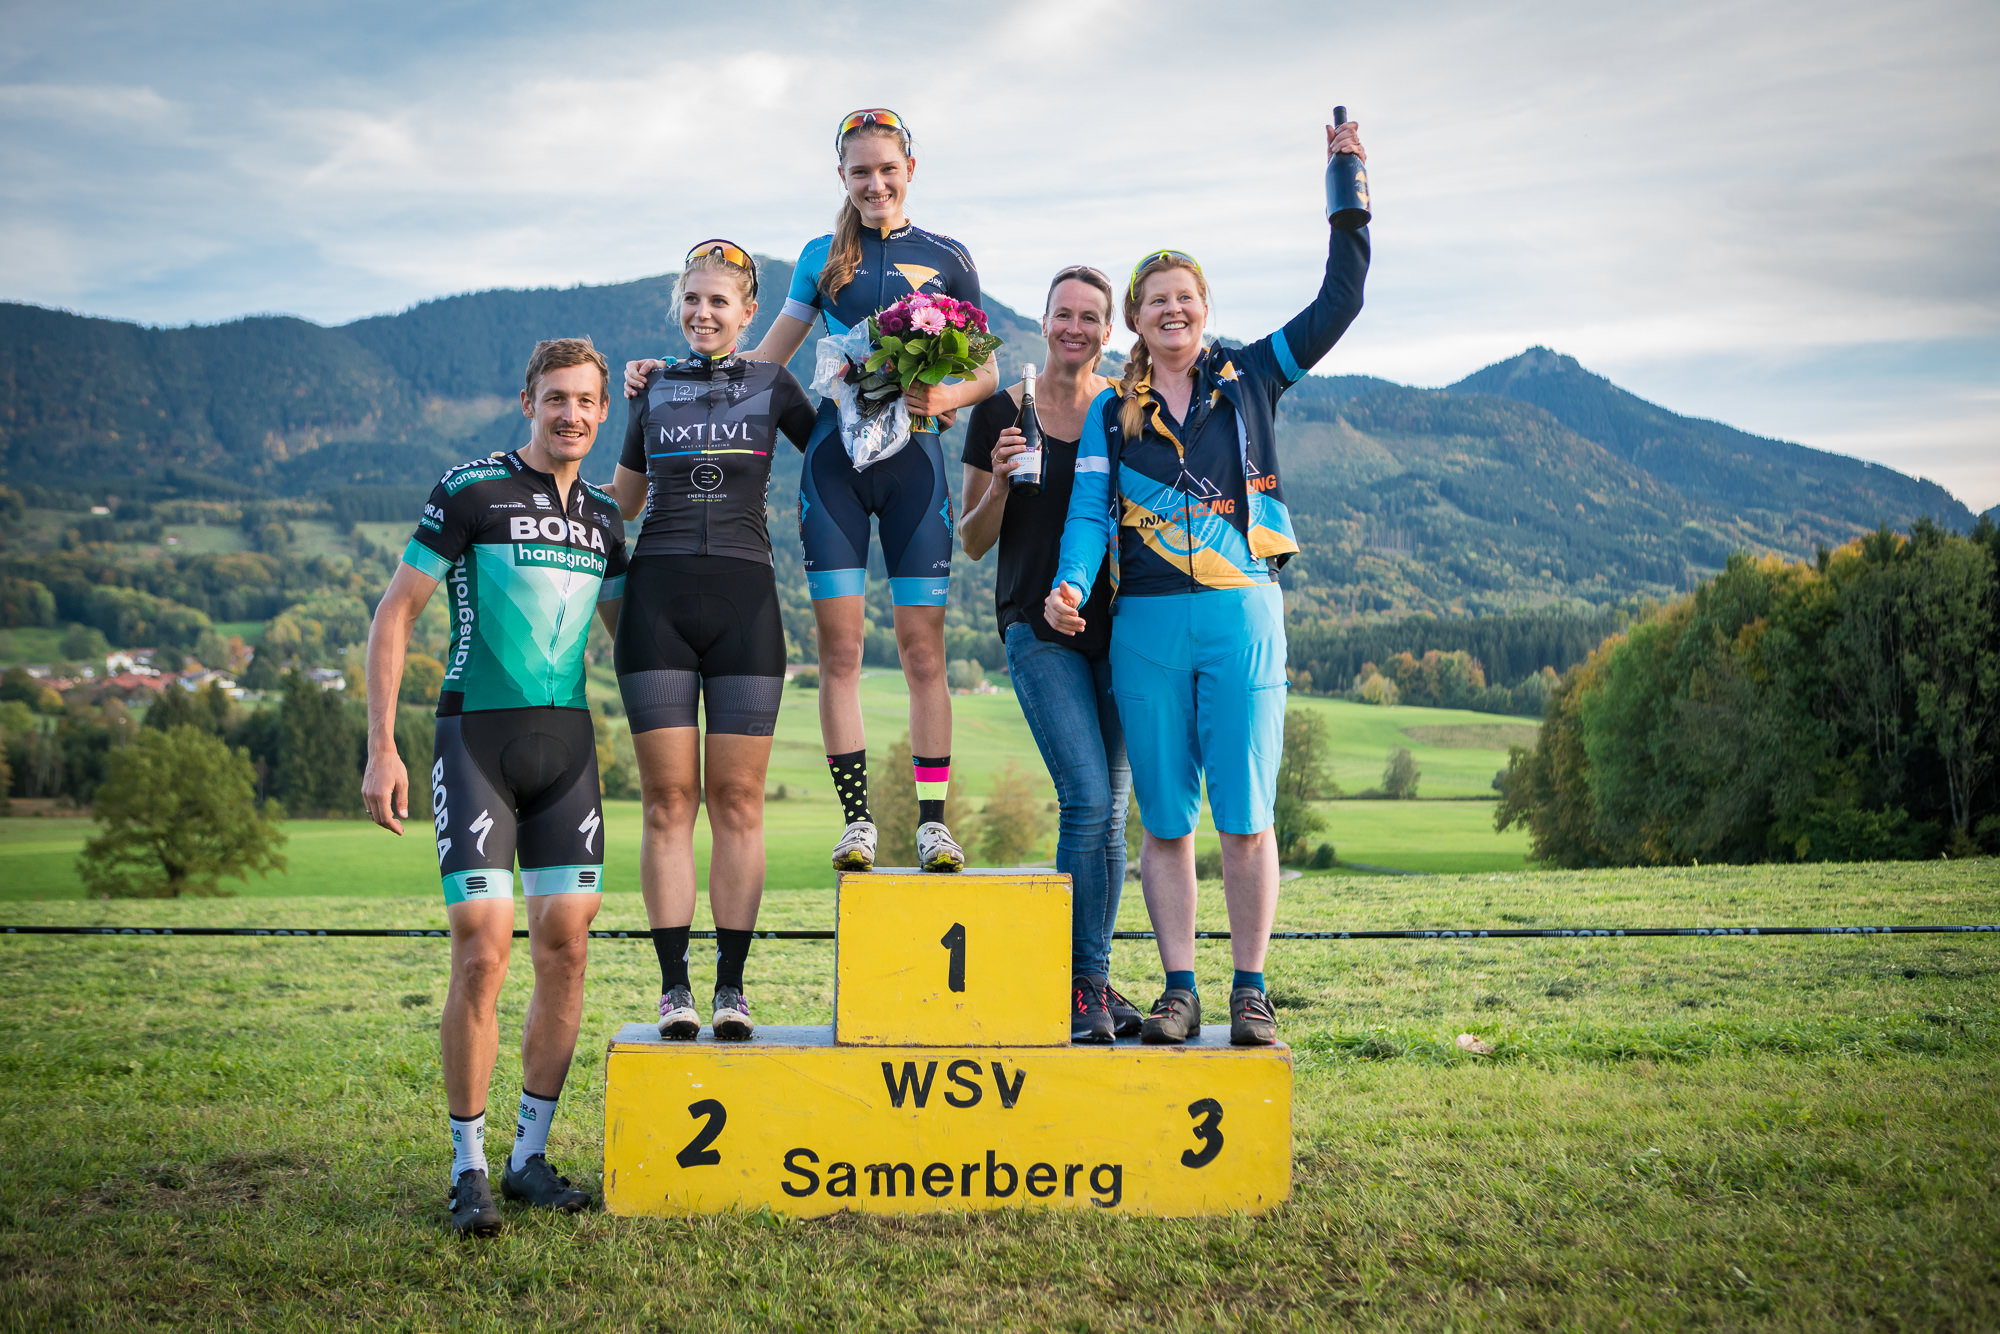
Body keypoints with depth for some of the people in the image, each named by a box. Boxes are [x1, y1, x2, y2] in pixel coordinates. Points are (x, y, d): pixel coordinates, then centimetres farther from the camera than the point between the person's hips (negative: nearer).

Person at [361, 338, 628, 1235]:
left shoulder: (602, 516, 13)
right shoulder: (472, 489, -3)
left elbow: (631, 631, 23)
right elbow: (395, 613, -4)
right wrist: (381, 749, -10)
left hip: (566, 739, 5)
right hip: (477, 734, -5)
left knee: (565, 946, 2)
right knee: (483, 952, -10)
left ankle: (531, 1156, 15)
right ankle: (468, 1168, 4)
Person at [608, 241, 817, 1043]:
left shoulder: (772, 385, 11)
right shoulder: (653, 387, 15)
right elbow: (619, 501, 25)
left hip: (744, 598, -1)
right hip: (657, 595, 1)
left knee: (738, 798, -2)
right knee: (669, 798, -2)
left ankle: (732, 985, 4)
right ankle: (674, 985, 3)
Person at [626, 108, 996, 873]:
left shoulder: (945, 259, 10)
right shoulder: (823, 258, 14)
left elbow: (987, 374, 10)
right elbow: (764, 359, 17)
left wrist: (947, 397, -12)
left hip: (913, 457, -1)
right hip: (835, 456, 1)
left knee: (922, 644, -4)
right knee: (839, 645, -4)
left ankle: (933, 821, 0)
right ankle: (856, 818, 3)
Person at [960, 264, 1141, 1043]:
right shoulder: (1001, 412, 1)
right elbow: (973, 542, 5)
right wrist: (1000, 482, -14)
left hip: (1118, 622, 3)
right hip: (1038, 624, -3)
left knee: (1110, 812, 5)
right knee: (1086, 799, -15)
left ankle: (1092, 983, 17)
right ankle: (1085, 985, -3)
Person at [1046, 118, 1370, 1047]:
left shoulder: (1249, 378, 10)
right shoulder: (1110, 412, 11)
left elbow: (1339, 304, 8)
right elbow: (1090, 510, 2)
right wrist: (1071, 584, -16)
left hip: (1242, 615, -1)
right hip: (1148, 626, 1)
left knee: (1245, 816, -2)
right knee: (1164, 819, 3)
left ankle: (1249, 993, 7)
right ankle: (1178, 991, 11)